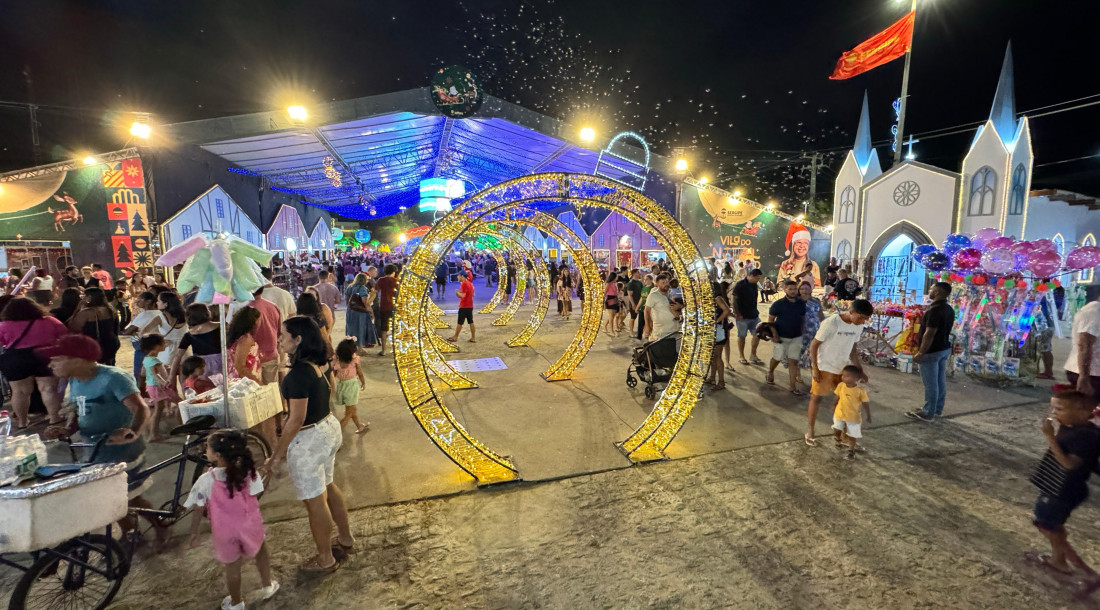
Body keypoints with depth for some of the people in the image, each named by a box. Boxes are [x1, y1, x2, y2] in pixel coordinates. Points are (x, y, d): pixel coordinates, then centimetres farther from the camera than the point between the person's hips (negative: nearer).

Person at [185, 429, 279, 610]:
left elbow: (199, 511, -10)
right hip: (250, 525, 1)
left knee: (232, 568, 21)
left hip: (225, 532, -1)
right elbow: (254, 498, -6)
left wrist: (194, 534, 5)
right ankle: (267, 586, 41)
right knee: (261, 550, 30)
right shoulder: (247, 471, -15)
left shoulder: (206, 481, -19)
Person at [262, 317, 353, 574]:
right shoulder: (320, 362, 0)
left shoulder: (299, 373, -27)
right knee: (328, 486, 25)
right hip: (330, 427, 9)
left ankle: (325, 559, 26)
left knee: (315, 500, 8)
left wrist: (276, 456, -16)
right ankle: (345, 538, 42)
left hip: (308, 439, -9)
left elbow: (297, 420, -25)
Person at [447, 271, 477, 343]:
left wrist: (457, 292, -5)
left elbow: (463, 295, -23)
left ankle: (455, 337, 13)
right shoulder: (470, 283, 11)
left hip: (464, 306, -8)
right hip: (470, 306, 8)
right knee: (471, 322, 10)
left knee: (460, 322, 2)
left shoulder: (464, 284, -16)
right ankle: (473, 337, 10)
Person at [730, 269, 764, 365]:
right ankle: (741, 357, 18)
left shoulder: (754, 285, 9)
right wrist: (737, 314, -17)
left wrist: (755, 311, 14)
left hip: (754, 315, 7)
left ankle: (753, 355, 20)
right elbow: (733, 300, -15)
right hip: (743, 316, -7)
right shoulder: (740, 285, -13)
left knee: (757, 334, 6)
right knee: (741, 336, 5)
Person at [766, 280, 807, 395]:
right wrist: (774, 334, -13)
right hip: (781, 337, -3)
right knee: (777, 358, 10)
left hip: (796, 337, 3)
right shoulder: (778, 304, -10)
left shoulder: (802, 304, 1)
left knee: (794, 361, 1)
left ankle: (793, 386, 7)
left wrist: (802, 331, 5)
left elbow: (803, 319, 12)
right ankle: (770, 372, 41)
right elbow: (770, 320, -6)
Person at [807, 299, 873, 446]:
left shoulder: (858, 326, -1)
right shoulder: (831, 323, -21)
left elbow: (852, 350, 12)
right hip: (824, 368, -6)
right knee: (817, 398, 5)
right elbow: (814, 345, -15)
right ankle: (810, 431, 19)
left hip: (843, 369, 6)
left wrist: (860, 370, 7)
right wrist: (815, 369, -16)